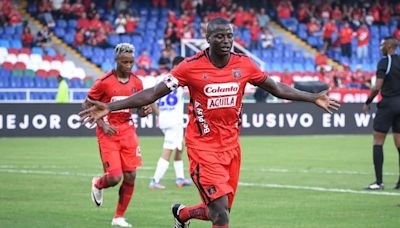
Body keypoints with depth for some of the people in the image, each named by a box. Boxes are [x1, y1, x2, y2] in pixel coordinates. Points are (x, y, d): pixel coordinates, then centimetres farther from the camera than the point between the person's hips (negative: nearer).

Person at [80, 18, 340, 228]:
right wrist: (109, 107, -16)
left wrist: (314, 98, 13)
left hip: (231, 146, 5)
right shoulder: (191, 67, -11)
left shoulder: (244, 64, 1)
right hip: (203, 146, -5)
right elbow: (153, 93, -9)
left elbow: (277, 88, 13)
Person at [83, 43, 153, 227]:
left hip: (127, 131, 5)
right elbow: (86, 105, -2)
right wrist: (102, 124, -14)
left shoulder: (136, 82, 4)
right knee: (115, 177, -12)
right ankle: (97, 184, 26)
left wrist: (145, 110, -9)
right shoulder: (104, 82, -11)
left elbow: (139, 111, 15)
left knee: (130, 176, -1)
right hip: (108, 132, -5)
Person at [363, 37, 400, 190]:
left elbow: (377, 87, -15)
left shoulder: (384, 62, -9)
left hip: (388, 103, -6)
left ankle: (379, 181, -7)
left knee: (378, 141, 0)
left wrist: (368, 102, -3)